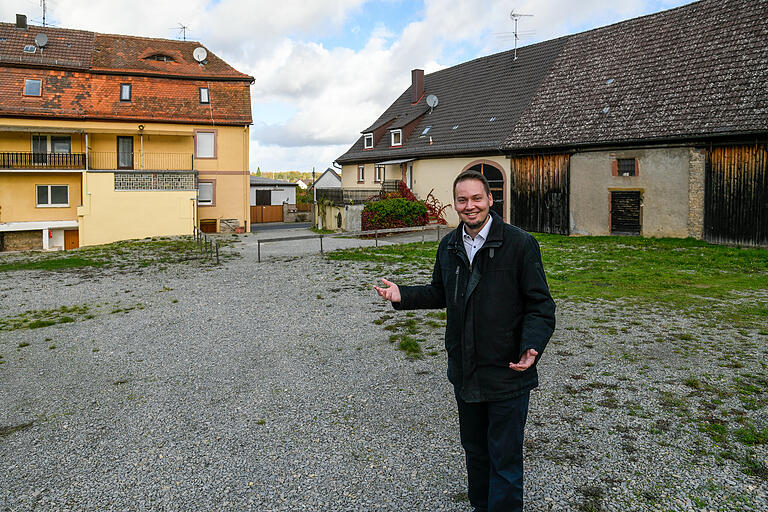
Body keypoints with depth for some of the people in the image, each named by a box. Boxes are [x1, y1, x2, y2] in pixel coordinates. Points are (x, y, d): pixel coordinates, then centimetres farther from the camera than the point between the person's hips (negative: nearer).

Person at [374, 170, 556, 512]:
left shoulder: (520, 243, -13)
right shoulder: (449, 246, 5)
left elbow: (540, 305, -12)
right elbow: (439, 293, 18)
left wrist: (531, 347, -28)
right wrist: (402, 296, 2)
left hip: (507, 373, -6)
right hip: (465, 373, 6)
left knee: (505, 458, 7)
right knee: (474, 450, 23)